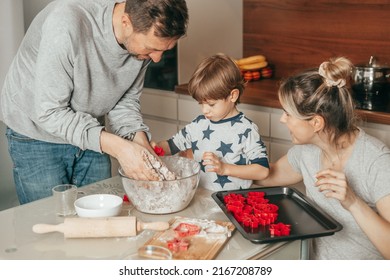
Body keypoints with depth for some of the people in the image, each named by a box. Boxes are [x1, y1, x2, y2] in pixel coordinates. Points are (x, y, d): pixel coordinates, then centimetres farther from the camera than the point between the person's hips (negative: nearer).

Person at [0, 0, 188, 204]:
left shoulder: (146, 37, -15)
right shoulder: (67, 22, -33)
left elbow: (125, 101, -3)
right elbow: (49, 112, -29)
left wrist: (139, 139, -22)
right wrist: (117, 146, -34)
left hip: (90, 134, 5)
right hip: (37, 133, -5)